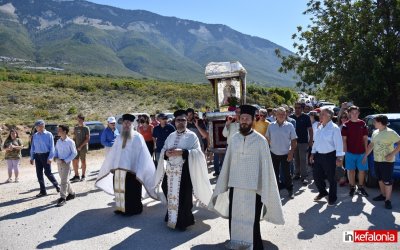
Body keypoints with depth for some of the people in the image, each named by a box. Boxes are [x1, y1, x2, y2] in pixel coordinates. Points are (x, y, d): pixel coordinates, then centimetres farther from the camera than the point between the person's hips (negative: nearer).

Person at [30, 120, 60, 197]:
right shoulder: (35, 136, 7)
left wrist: (50, 158, -15)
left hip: (45, 155, -5)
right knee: (39, 173, 7)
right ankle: (43, 191, 17)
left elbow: (52, 147, -8)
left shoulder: (49, 135, -7)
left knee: (48, 173, -5)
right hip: (37, 156, 5)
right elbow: (32, 147, 13)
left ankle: (56, 185, 19)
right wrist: (32, 157, 9)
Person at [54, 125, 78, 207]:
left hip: (66, 163, -6)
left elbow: (74, 153, -9)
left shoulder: (70, 142, -13)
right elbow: (56, 150, 16)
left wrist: (65, 160, -15)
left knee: (64, 181, -6)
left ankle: (62, 198, -1)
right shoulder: (58, 141, 4)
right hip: (59, 163, 6)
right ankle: (71, 193, 32)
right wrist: (55, 157, -5)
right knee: (65, 180, 16)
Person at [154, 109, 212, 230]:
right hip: (171, 170, 5)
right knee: (171, 195, 11)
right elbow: (163, 151, 14)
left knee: (183, 196, -1)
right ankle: (172, 219, 28)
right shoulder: (171, 136, 12)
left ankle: (182, 221, 13)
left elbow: (197, 152, -12)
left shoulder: (192, 136, -3)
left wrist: (182, 152, -22)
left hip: (184, 171, -5)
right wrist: (166, 153, -10)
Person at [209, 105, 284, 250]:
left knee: (251, 222, 4)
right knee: (235, 220, 12)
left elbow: (265, 167, -6)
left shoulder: (260, 140, -7)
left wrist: (265, 194, -7)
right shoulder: (234, 139, 4)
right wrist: (222, 186, 10)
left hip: (253, 188, -3)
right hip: (234, 187, 4)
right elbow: (227, 163, 7)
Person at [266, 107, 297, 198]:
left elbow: (294, 141, -4)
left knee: (287, 173, 6)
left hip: (285, 154, -2)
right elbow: (267, 139, 5)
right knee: (275, 173, 13)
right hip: (274, 153, 2)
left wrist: (291, 153, -10)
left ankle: (290, 190, 23)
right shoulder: (271, 126, -1)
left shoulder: (289, 126, -5)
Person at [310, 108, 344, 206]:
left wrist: (339, 157, -18)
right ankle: (322, 192, 38)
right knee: (316, 176, 14)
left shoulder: (334, 128, -13)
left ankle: (332, 198, 25)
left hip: (329, 156, -7)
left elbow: (338, 143, -15)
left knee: (331, 178, 7)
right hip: (318, 155, 7)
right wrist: (313, 153, 14)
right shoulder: (319, 128, 10)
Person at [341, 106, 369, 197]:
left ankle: (361, 187, 23)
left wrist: (366, 150, 2)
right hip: (350, 152, -2)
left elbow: (365, 138, 7)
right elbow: (344, 139, -1)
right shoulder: (346, 125, -1)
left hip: (361, 152, 2)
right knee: (351, 170, 5)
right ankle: (352, 187, 18)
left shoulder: (362, 124, 4)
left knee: (362, 170, 8)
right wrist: (345, 150, -7)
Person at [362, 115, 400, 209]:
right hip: (376, 160, 7)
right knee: (380, 179, 17)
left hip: (387, 161, -7)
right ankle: (383, 195, 31)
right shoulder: (375, 132, 10)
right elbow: (371, 145, 18)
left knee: (387, 181, -3)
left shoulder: (390, 133, -13)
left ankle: (388, 200, 4)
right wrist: (365, 155, 18)